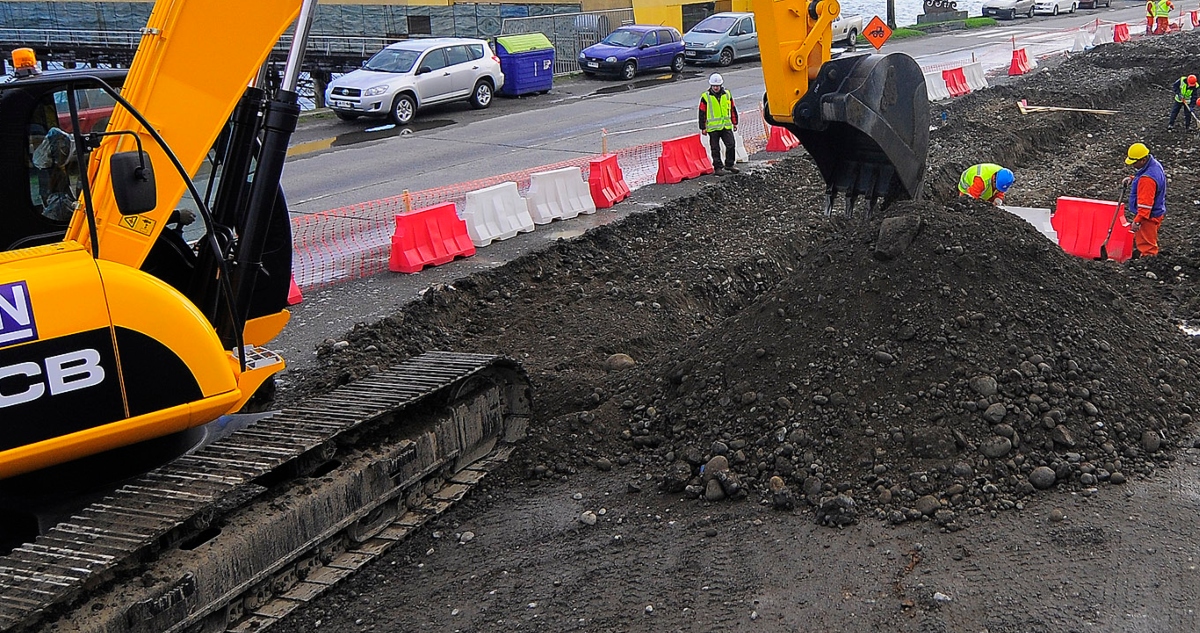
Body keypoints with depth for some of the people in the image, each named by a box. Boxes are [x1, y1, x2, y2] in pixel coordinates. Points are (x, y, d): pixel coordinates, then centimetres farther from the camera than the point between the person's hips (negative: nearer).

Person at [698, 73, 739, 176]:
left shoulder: (727, 94, 6)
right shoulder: (705, 97, -3)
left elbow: (733, 109, 14)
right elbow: (702, 113, -1)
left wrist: (735, 123, 14)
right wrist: (703, 128, -3)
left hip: (726, 126, 3)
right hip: (712, 127, -3)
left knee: (731, 145, 1)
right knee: (715, 149, 4)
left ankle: (730, 164, 17)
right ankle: (717, 167, 13)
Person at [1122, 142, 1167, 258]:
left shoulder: (1147, 179, -32)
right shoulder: (1155, 164, 0)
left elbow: (1145, 203, -31)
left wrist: (1137, 221, -28)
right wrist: (1132, 179, 3)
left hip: (1149, 216, -11)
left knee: (1147, 248, 1)